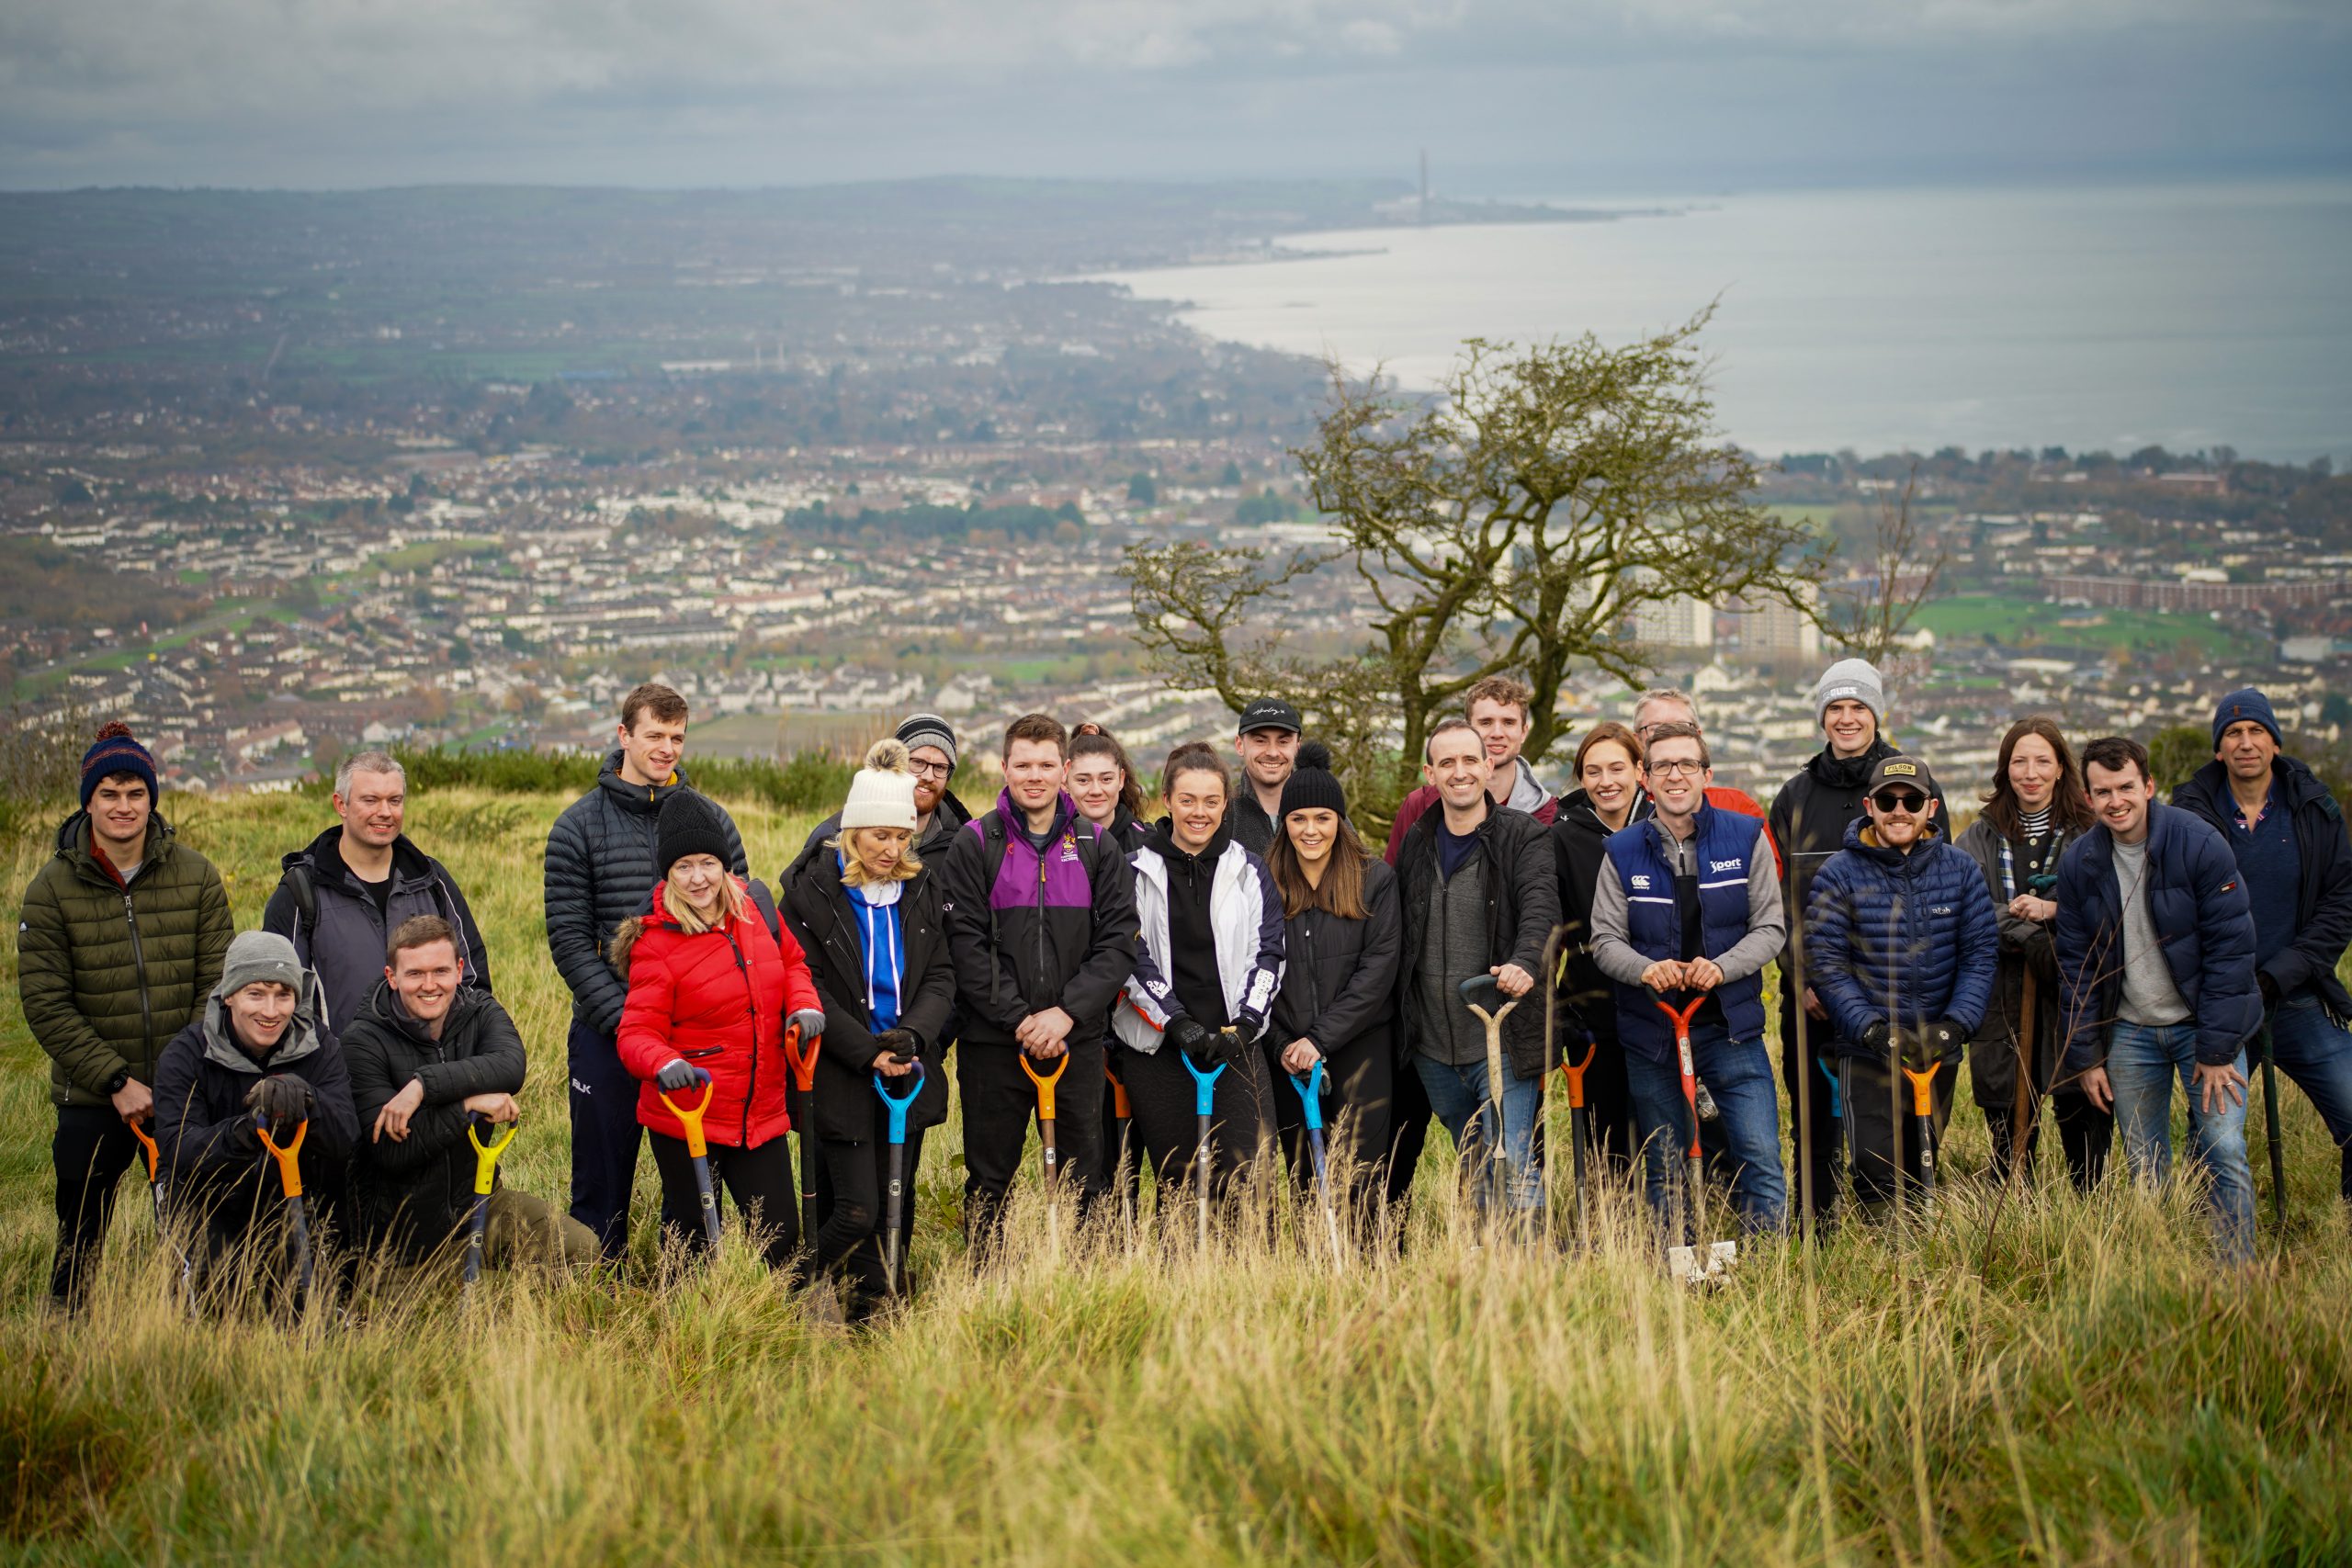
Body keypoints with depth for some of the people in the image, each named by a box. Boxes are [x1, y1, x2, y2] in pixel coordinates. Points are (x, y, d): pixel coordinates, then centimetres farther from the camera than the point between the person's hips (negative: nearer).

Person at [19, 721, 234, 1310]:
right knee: (80, 1241, 6)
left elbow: (219, 983, 1)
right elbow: (44, 1003, -6)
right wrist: (117, 1082, -13)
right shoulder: (52, 887, -3)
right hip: (92, 1101, -1)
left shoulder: (196, 876, 1)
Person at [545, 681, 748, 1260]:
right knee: (603, 1178, 6)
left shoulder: (711, 821, 8)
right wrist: (622, 1018, -15)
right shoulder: (580, 826, 0)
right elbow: (568, 937, -5)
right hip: (606, 1033, -2)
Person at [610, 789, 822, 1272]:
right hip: (686, 1118, -4)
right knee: (690, 1239, 8)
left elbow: (792, 963, 18)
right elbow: (637, 1032, -14)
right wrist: (663, 1066, -36)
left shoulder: (757, 909, 2)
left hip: (762, 1116, 4)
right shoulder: (656, 943, -13)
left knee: (782, 1240, 6)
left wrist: (804, 1005, -3)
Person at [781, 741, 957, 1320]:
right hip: (842, 1077, -4)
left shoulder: (921, 886, 7)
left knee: (897, 1205, 9)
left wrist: (913, 1035, -14)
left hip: (910, 1072, 4)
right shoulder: (811, 887, -6)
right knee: (857, 1211, -10)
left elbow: (941, 976, 5)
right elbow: (806, 987, -8)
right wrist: (868, 1051, -16)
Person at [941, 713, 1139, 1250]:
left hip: (1078, 1040, 2)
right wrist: (1019, 1018, -14)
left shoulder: (1097, 848, 7)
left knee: (1083, 1180, 5)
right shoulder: (975, 844, 1)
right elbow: (966, 944, -6)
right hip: (993, 1044, -2)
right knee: (989, 1180, 5)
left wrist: (1067, 1011, -12)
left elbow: (1118, 942, 1)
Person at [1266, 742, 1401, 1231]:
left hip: (1360, 1048, -2)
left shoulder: (1376, 879, 0)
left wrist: (1321, 1038, -12)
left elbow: (1378, 967, -6)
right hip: (1288, 1056, 2)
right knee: (1303, 1181, 6)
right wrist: (1280, 1044, -5)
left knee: (1356, 1175, -9)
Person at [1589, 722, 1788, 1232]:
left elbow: (1771, 927, -1)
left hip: (1731, 1026, -1)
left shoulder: (1746, 837, 1)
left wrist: (1721, 968, -19)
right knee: (1663, 1172, 9)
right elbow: (1605, 940, -1)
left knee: (1760, 1161, -8)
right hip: (1650, 1032, 1)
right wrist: (1646, 969, -23)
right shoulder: (1621, 852, 2)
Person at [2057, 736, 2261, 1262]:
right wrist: (2086, 1056, 3)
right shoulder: (2078, 863, -2)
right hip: (2128, 1032, 3)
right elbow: (2076, 964, 6)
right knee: (2144, 1167, 4)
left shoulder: (2199, 844, -14)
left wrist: (2216, 1049, -14)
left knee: (2223, 1153, -11)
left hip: (2202, 1022, -3)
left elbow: (2230, 948, -12)